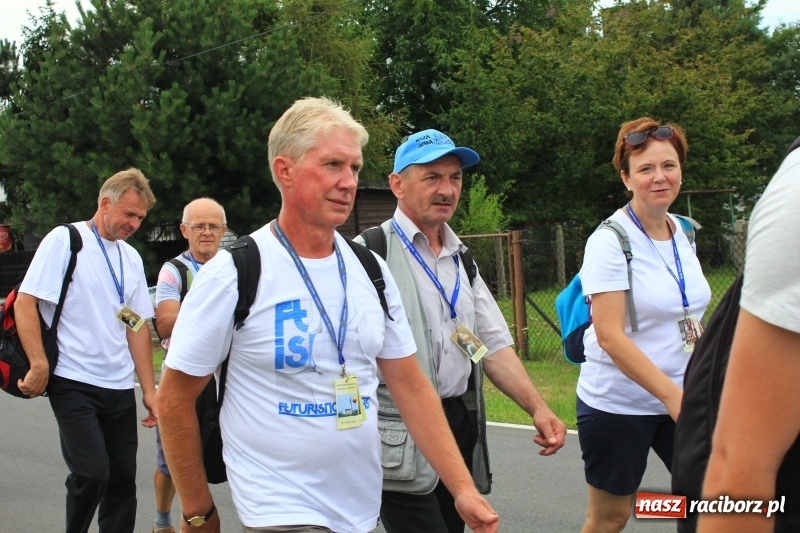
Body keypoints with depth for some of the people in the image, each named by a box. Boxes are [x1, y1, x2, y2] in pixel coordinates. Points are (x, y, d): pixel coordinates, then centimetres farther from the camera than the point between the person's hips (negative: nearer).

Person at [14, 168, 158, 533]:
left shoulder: (131, 258, 13)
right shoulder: (65, 240, -5)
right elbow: (25, 302, -9)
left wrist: (149, 389, 12)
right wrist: (39, 365, -16)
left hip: (119, 387, 6)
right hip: (73, 382, -6)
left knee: (122, 477, 5)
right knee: (91, 473, -14)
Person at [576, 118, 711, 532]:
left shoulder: (683, 232, 5)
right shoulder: (610, 241, -16)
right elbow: (610, 335, -22)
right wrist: (672, 395, -27)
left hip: (681, 398, 6)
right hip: (617, 404, -6)